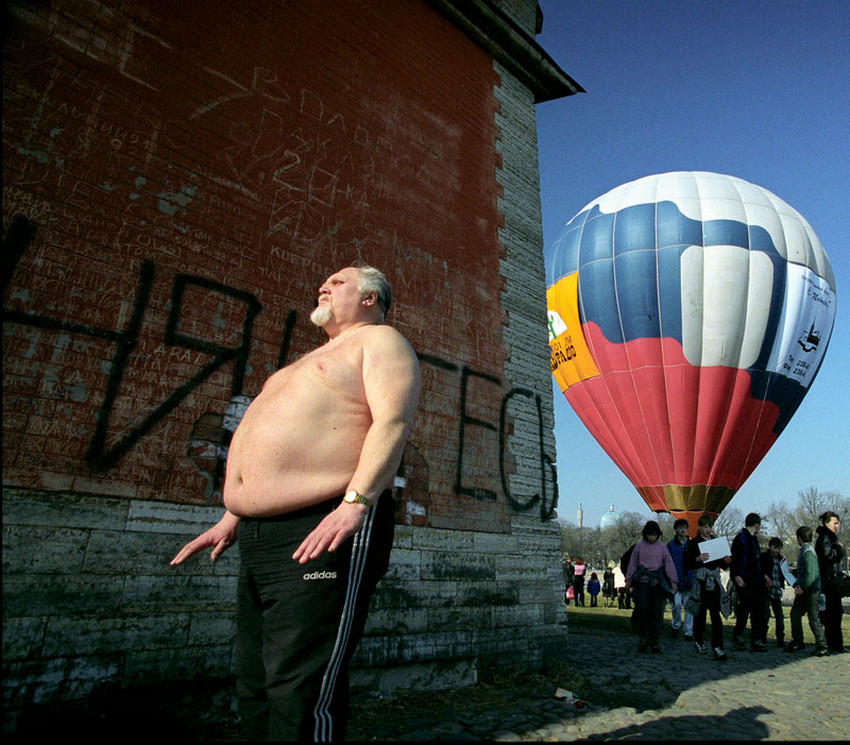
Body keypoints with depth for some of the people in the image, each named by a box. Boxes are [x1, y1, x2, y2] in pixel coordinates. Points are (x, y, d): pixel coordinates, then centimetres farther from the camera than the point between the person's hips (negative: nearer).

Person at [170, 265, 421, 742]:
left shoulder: (379, 341, 3)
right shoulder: (314, 359, 30)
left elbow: (394, 421, -16)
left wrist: (355, 503, -28)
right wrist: (234, 514, 23)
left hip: (323, 533, -9)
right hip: (260, 540, 10)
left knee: (301, 695, -8)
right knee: (256, 689, 15)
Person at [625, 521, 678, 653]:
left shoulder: (662, 547, 9)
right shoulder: (639, 547, 7)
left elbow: (669, 564, 10)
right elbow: (632, 564, 11)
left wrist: (673, 581, 3)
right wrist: (628, 580, 9)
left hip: (658, 582, 1)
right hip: (642, 581, -1)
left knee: (657, 612, 2)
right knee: (643, 609, -10)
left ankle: (654, 641, 12)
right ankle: (643, 638, 2)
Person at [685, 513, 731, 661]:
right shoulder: (693, 543, -2)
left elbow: (722, 564, 18)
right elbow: (687, 564, -7)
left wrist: (726, 561, -4)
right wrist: (698, 559, -23)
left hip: (715, 581, 2)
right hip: (700, 582, -2)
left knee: (715, 614, -7)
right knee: (700, 613, 8)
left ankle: (717, 648, -7)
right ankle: (699, 641, 27)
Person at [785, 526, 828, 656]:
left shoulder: (808, 552, -17)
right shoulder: (802, 551, 13)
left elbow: (812, 574, -24)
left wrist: (803, 588, -17)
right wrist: (797, 585, 12)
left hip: (811, 591, -9)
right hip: (803, 591, 9)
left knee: (813, 619, -1)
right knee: (795, 614, 11)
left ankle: (822, 647, 9)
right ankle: (797, 642, 19)